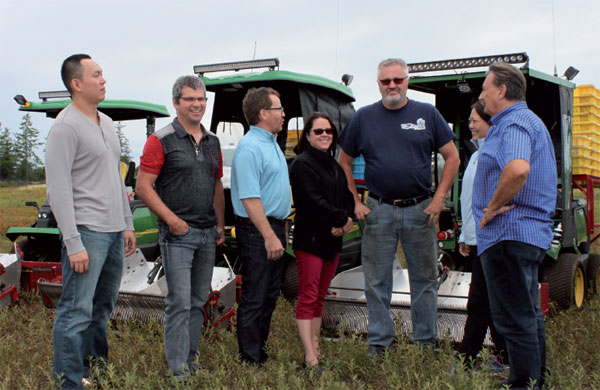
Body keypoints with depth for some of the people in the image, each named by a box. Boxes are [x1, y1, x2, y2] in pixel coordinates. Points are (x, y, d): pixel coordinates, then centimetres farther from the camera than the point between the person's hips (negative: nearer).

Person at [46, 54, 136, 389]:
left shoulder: (106, 123, 15)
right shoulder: (66, 126, -11)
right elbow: (58, 189, -16)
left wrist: (127, 224, 19)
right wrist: (73, 243, -20)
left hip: (114, 232, 9)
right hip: (87, 232, -8)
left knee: (104, 306, 18)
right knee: (77, 312, -3)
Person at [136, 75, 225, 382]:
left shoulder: (212, 142, 13)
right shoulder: (161, 140, -7)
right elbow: (143, 187, -10)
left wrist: (220, 224, 13)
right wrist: (172, 220, -15)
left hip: (208, 233, 7)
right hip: (178, 233, -6)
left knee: (199, 300, 14)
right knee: (180, 302, -6)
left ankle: (192, 356, 28)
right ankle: (179, 370, 3)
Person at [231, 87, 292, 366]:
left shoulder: (272, 143, 15)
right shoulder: (250, 147, -18)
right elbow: (249, 198, -24)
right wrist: (270, 236, -25)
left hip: (274, 227, 10)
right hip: (257, 231, -10)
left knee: (270, 294, 17)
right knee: (254, 298, -2)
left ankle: (262, 348, 30)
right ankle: (251, 361, 8)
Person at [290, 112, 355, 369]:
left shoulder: (335, 165, 17)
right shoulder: (302, 164, -8)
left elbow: (347, 198, 12)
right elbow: (313, 202, -17)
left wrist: (341, 223, -6)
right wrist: (343, 218, -11)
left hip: (333, 240, 8)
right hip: (310, 239, -8)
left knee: (320, 297, 11)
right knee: (308, 298, -6)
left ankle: (315, 346, 18)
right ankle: (310, 357, -5)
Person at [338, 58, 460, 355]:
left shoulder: (427, 114, 3)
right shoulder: (363, 118, 4)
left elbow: (452, 157, 5)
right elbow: (344, 163, 11)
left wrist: (439, 199, -2)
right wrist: (354, 203, 3)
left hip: (420, 210, 0)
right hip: (378, 211, 0)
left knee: (425, 279, 9)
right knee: (376, 281, 7)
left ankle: (425, 341, 23)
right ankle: (379, 341, 20)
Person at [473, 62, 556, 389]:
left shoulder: (514, 122, -16)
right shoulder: (528, 121, 20)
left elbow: (517, 169, -36)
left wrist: (493, 206, -22)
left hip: (508, 235, -11)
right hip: (532, 233, 11)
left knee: (514, 320, -4)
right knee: (529, 314, 21)